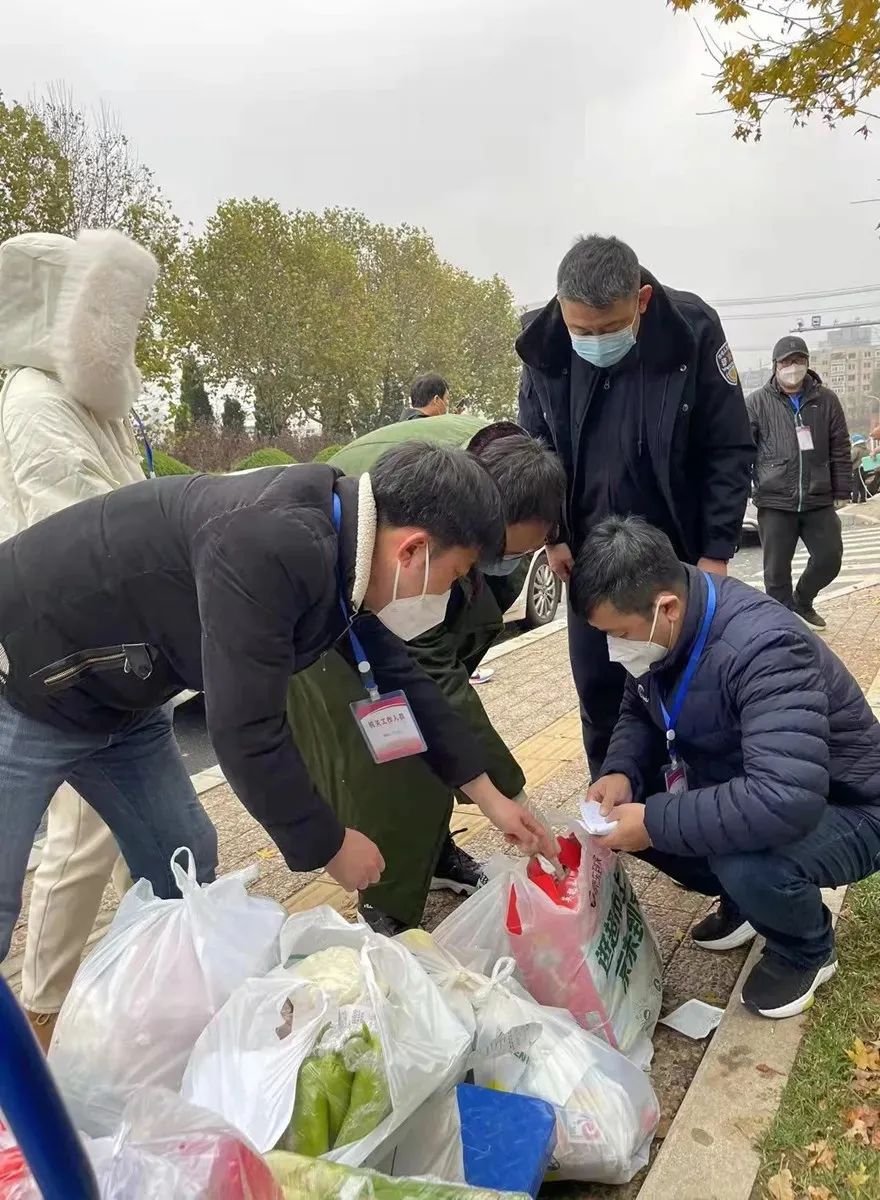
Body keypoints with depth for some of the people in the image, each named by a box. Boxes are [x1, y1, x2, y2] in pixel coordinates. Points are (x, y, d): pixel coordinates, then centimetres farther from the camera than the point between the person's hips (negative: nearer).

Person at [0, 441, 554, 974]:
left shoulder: (347, 550, -5)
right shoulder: (271, 549, -35)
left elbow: (402, 679, 6)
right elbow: (247, 730, -32)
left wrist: (490, 797, 10)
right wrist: (330, 844, -16)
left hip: (118, 697, 9)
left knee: (184, 874, 13)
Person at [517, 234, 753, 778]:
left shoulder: (694, 332, -16)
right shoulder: (543, 348, -8)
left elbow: (731, 451, -10)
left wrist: (717, 551, -13)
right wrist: (552, 537, -1)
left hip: (679, 556, -2)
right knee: (598, 690, 11)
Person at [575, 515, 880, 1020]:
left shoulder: (764, 647, -36)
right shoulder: (659, 627, -11)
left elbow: (786, 800, -45)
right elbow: (640, 712, 5)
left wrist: (655, 823, -37)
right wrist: (621, 772, -17)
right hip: (735, 784, 8)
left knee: (748, 863, -36)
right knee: (624, 811, -8)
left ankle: (808, 951, 1)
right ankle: (745, 898, 15)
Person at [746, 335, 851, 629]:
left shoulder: (826, 400, 6)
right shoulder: (758, 402, -1)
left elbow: (840, 450, 9)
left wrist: (842, 491, 7)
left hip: (819, 501, 3)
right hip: (775, 502, -2)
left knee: (830, 559, 9)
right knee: (777, 569, 4)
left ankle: (802, 602, 36)